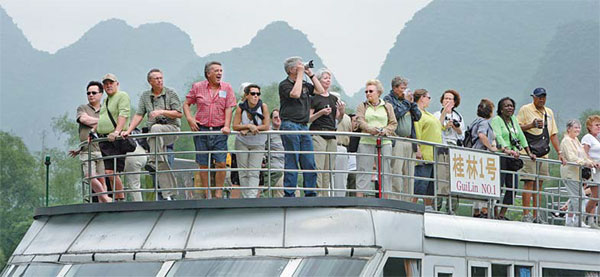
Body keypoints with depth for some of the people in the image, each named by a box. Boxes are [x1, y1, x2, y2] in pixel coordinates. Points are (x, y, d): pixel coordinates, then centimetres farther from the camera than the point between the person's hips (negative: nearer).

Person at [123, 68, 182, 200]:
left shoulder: (170, 93, 3)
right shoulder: (145, 96, 14)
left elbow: (179, 114, -2)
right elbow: (138, 115, 11)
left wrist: (161, 112, -14)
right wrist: (128, 131, 0)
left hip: (171, 127, -4)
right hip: (154, 134, 4)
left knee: (156, 128, -37)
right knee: (162, 165, -5)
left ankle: (153, 162, -35)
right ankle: (167, 195, -3)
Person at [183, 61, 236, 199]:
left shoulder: (226, 88, 5)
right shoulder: (197, 87, 5)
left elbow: (228, 109, 0)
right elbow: (186, 104, 13)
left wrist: (226, 126, -11)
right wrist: (189, 119, -2)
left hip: (219, 131, 0)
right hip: (201, 130, 0)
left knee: (221, 163, -7)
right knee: (203, 165, 3)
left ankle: (218, 193, 3)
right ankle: (206, 195, 11)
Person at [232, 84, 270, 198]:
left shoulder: (263, 106, -14)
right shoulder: (240, 108, -11)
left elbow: (266, 126, -16)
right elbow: (235, 126, -13)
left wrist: (246, 129, -20)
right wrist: (249, 126, -28)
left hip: (258, 144, -1)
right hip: (242, 143, 1)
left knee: (254, 172, -10)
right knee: (243, 172, 2)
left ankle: (252, 196, -17)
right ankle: (245, 197, 9)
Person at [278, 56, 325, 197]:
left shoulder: (305, 85, 18)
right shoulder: (284, 85, -3)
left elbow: (320, 90, 15)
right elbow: (295, 94, -20)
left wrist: (311, 74, 10)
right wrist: (300, 75, -12)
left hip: (304, 127, 7)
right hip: (290, 126, -7)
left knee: (309, 163, 3)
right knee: (292, 162, -6)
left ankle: (310, 193, 6)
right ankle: (289, 194, -3)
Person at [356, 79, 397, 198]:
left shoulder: (388, 106, 15)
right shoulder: (362, 106, 12)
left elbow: (393, 123, 9)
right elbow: (360, 121, -4)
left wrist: (385, 131, -13)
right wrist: (372, 130, -22)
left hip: (384, 143, 1)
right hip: (366, 142, -1)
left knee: (385, 171, 1)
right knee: (363, 170, -5)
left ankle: (386, 200, 3)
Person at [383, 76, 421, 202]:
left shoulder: (406, 100, 23)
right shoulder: (388, 100, 2)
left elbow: (418, 116, 17)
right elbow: (395, 114, -14)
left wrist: (412, 103, 5)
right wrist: (406, 103, -5)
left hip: (409, 142, 7)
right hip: (396, 142, -7)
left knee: (408, 174, 5)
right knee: (396, 172, -12)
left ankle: (407, 200, 7)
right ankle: (394, 200, -12)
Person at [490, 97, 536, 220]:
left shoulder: (514, 119, 19)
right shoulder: (496, 120, -3)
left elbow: (521, 136, 21)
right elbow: (498, 136, -19)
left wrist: (529, 153, 14)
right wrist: (507, 150, -33)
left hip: (513, 158, 7)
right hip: (500, 156, -7)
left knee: (512, 187, 1)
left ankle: (502, 214, 7)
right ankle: (495, 214, -9)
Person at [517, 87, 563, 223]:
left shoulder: (549, 112, 19)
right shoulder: (525, 110, 1)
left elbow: (553, 134, 21)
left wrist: (559, 152, 14)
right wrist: (531, 125, -19)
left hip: (543, 155, 6)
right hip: (529, 153, -6)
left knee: (539, 184, 5)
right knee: (529, 183, -11)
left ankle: (536, 216, 8)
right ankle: (526, 215, -11)